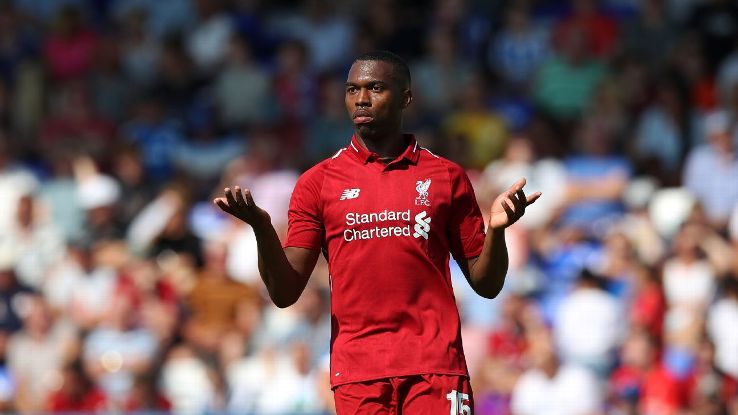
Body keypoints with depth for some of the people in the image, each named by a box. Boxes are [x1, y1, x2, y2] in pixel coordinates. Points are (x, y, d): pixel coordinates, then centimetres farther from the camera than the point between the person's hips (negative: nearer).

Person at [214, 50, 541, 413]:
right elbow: (285, 294, 4)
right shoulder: (318, 182, 8)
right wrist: (262, 230, -13)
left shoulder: (446, 177, 9)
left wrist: (496, 230, -9)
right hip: (357, 369, 0)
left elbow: (486, 285, 11)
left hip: (435, 367, 0)